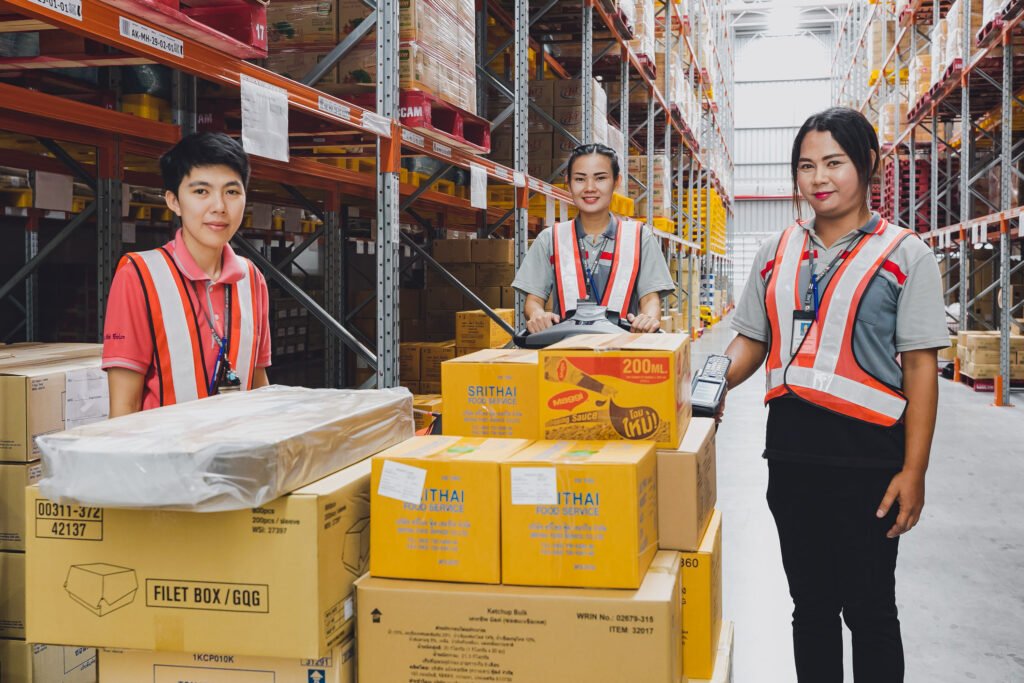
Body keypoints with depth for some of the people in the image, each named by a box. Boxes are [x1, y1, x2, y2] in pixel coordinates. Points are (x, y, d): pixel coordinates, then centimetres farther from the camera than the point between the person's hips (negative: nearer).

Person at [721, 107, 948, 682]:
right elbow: (751, 342, 14)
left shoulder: (904, 255, -3)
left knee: (868, 609, 5)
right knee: (811, 605, 15)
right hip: (791, 451, 4)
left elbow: (920, 368, -6)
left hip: (867, 456, -4)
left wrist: (914, 471, -12)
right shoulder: (777, 254, 10)